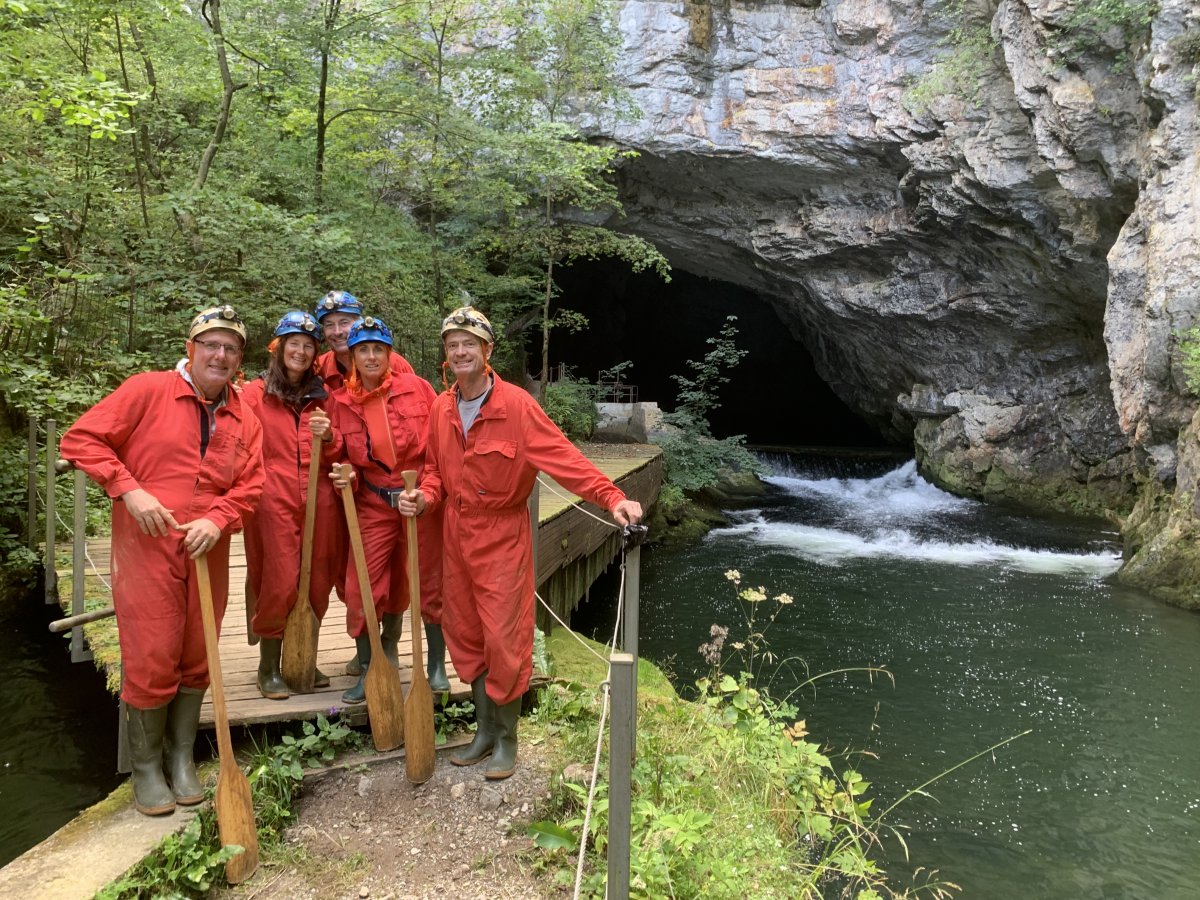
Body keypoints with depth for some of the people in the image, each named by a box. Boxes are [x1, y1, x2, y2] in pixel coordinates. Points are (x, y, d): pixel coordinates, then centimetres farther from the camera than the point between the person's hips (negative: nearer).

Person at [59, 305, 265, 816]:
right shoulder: (148, 391, -3)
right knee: (151, 662, 0)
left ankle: (182, 758, 29)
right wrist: (129, 490, -14)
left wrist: (217, 520, -13)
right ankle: (146, 766, 20)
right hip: (146, 550, -4)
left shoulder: (244, 421, 9)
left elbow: (250, 485, 5)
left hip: (207, 555, 4)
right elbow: (82, 439, -5)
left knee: (196, 660, 11)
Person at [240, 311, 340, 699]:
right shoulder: (256, 393, 5)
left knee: (317, 584, 8)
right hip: (274, 502, -3)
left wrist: (328, 436, -8)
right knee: (279, 585, -2)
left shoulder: (322, 395, 14)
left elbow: (337, 455, 13)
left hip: (319, 502, 3)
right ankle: (268, 667, 16)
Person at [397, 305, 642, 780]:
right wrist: (425, 497, -8)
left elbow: (563, 457, -22)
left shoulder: (517, 405, -16)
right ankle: (485, 731, 31)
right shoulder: (441, 409, 3)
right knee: (466, 637, 13)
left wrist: (613, 497, -34)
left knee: (504, 639, -1)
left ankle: (506, 738, 20)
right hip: (456, 534, 6)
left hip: (502, 537, -6)